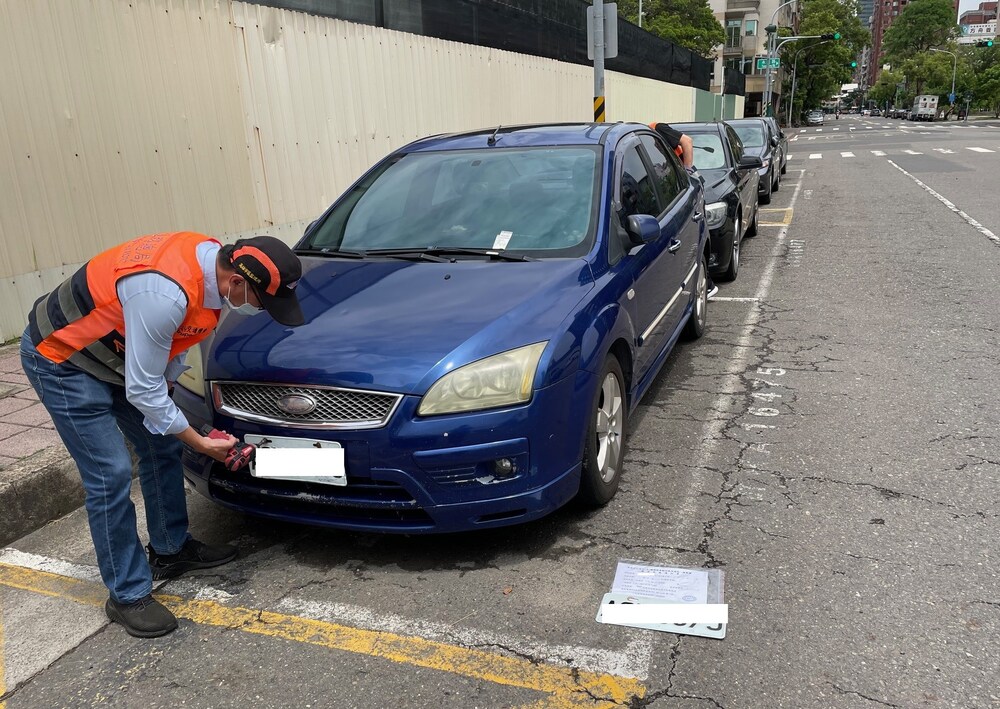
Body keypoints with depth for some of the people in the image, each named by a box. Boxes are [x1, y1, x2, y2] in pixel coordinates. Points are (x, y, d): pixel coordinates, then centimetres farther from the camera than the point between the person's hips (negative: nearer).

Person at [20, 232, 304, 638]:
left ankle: (171, 551, 30)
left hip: (117, 354, 9)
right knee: (111, 476, -9)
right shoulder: (164, 294, -39)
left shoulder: (215, 259, -12)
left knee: (161, 449, 12)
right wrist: (202, 444, -17)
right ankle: (128, 596, 7)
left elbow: (176, 337, 7)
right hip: (61, 359, -9)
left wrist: (167, 381, 8)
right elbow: (143, 391, -28)